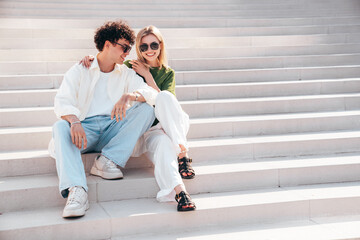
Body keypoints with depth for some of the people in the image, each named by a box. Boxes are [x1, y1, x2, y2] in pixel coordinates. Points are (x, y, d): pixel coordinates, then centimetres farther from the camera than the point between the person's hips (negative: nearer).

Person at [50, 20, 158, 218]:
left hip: (113, 131, 2)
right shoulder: (79, 71, 9)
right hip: (84, 129, -2)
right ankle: (77, 191, -49)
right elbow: (62, 101, -8)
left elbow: (152, 94, -1)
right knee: (60, 127, -32)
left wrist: (129, 96, -24)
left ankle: (107, 161, -25)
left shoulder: (127, 74, 17)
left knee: (146, 109, -18)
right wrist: (74, 121, -31)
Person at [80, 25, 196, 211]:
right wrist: (91, 59, -9)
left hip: (162, 126, 2)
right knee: (162, 142, -37)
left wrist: (147, 75, -10)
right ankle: (179, 191, -50)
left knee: (165, 97, -31)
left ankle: (182, 154, -34)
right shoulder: (129, 67, 8)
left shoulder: (168, 73, 13)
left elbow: (164, 101, -4)